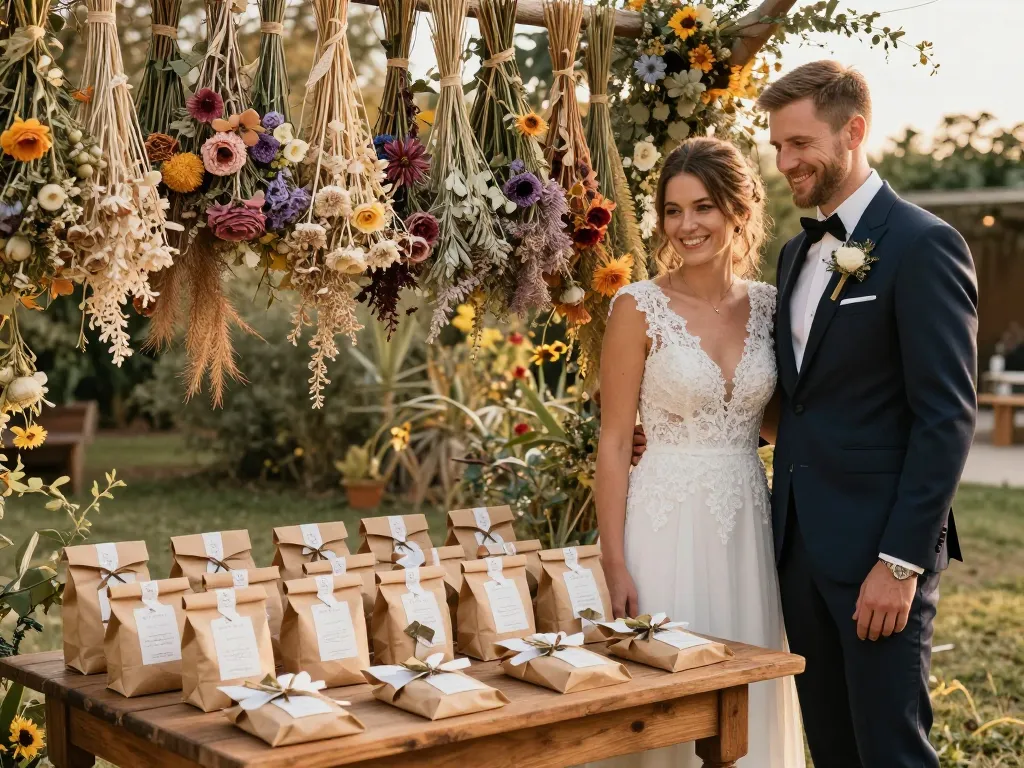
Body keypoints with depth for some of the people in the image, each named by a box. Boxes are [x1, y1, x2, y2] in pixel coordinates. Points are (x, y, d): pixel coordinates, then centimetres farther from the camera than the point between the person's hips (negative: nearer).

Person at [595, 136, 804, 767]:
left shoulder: (770, 305, 5)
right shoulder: (640, 308, -7)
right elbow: (615, 442, -6)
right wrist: (614, 565, -11)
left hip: (748, 524, 4)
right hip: (669, 524, -4)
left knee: (746, 702, 12)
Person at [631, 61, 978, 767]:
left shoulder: (925, 246, -10)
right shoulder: (797, 253, 14)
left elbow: (948, 416, -15)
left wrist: (901, 561, -18)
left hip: (881, 548, -7)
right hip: (801, 542, 7)